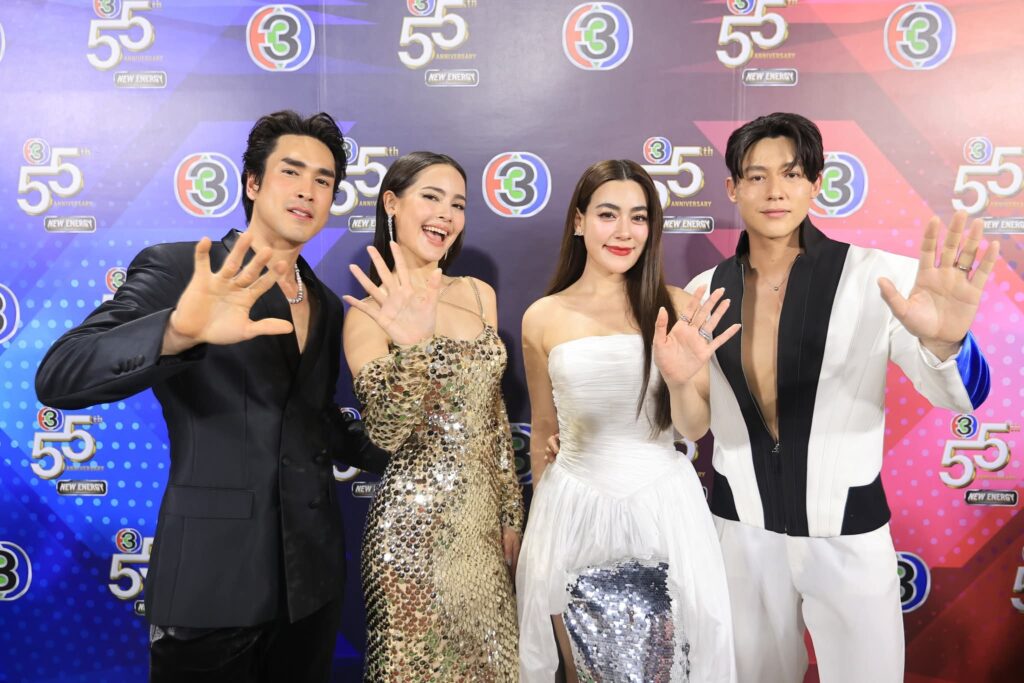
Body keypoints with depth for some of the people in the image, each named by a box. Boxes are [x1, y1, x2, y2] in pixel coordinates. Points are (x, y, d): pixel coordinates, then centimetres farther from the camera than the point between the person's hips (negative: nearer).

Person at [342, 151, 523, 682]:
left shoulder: (480, 295, 4)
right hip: (414, 525, -5)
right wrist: (414, 343, -38)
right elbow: (386, 431, -22)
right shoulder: (371, 311, -11)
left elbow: (495, 415, 10)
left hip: (483, 521, 5)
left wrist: (511, 514, 12)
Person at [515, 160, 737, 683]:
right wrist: (542, 523, 16)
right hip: (576, 511, 1)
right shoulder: (543, 317, -2)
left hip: (663, 506, 0)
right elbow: (543, 430, 8)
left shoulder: (675, 307, -3)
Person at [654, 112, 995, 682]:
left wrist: (944, 340, -39)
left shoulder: (877, 277, -13)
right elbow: (697, 426, 1)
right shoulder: (706, 292, -4)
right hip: (742, 529, 3)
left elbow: (961, 397, -17)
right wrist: (679, 381, -22)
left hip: (848, 534, -2)